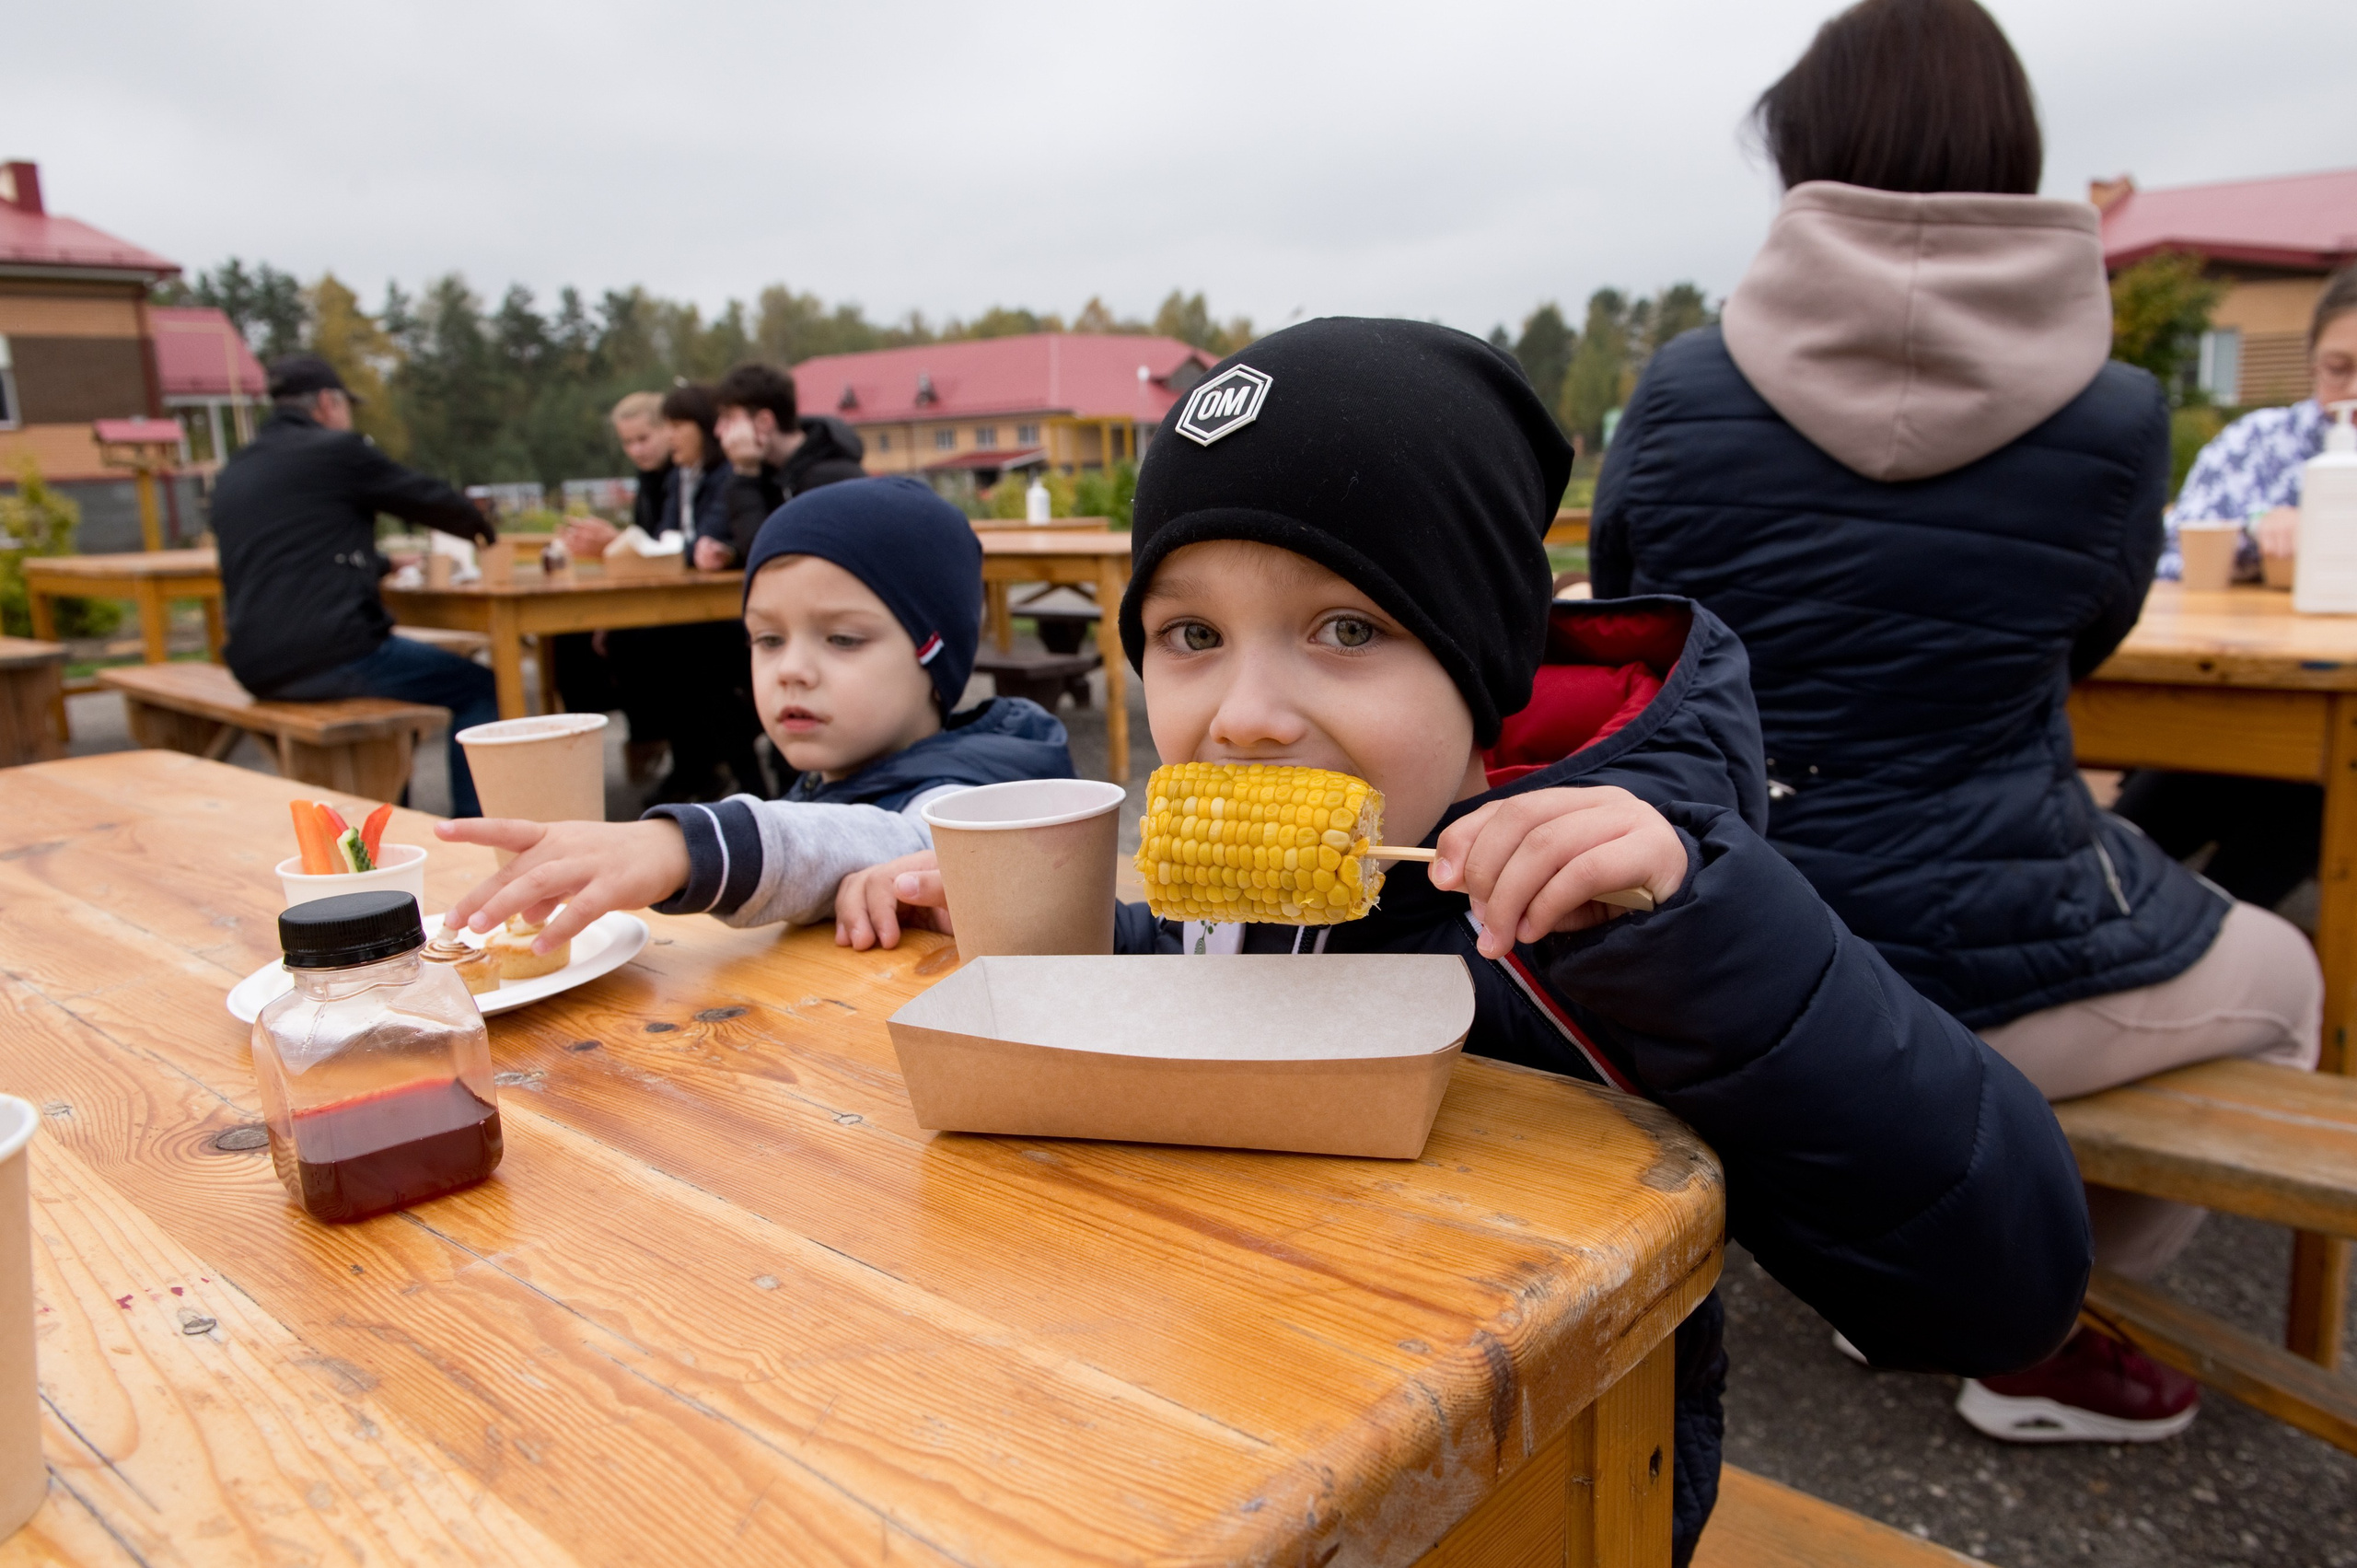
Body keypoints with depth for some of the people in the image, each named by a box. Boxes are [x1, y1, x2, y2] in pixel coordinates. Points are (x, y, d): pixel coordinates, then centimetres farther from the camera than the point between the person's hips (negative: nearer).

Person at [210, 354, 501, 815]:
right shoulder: (337, 450, -3)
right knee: (479, 686, 6)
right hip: (330, 656, -8)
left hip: (257, 669, 8)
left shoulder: (233, 471, 19)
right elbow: (432, 500, 7)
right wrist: (483, 529, 28)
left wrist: (381, 564, 45)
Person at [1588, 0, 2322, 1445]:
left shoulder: (1681, 391, -9)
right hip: (1986, 971, -3)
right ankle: (2045, 1338, 26)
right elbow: (2084, 641, 9)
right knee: (2278, 978, 28)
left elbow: (1622, 608, 9)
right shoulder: (2118, 419, -10)